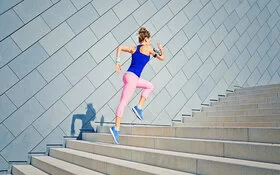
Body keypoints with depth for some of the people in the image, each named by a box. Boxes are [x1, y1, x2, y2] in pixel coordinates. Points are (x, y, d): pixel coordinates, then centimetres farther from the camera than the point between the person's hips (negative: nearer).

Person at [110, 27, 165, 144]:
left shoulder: (134, 48, 17)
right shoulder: (148, 48, 1)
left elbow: (120, 47, 10)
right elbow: (162, 58, 7)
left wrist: (117, 62, 5)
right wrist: (161, 49, 25)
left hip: (127, 76, 8)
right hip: (132, 77, -8)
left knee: (150, 86, 23)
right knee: (124, 102, -12)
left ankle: (139, 107, 10)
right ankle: (116, 128, -14)